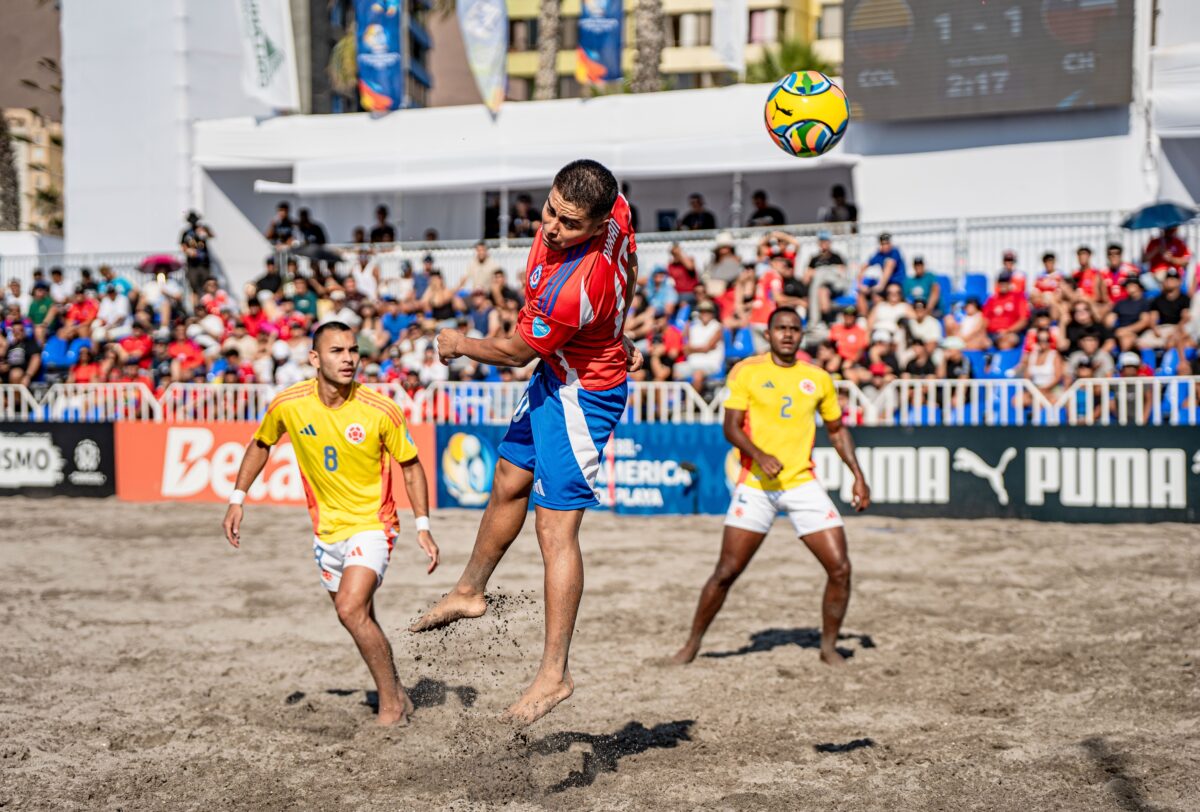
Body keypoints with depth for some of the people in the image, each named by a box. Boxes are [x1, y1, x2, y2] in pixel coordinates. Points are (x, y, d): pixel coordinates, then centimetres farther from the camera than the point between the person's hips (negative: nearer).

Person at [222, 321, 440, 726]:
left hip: (372, 524, -4)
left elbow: (410, 465, -4)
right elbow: (260, 444, 10)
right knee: (361, 621, 12)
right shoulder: (288, 405, -10)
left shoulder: (381, 410, -17)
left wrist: (422, 526, -9)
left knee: (351, 609, -23)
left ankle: (391, 702, -8)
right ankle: (397, 696, 34)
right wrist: (237, 499, 5)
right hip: (326, 530, 4)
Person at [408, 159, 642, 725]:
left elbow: (515, 352, -19)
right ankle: (469, 592, 43)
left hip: (580, 394, -10)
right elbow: (630, 270, 8)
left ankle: (554, 673, -5)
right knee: (509, 484, 23)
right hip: (558, 375, 10)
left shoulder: (573, 288, -37)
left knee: (555, 527, -9)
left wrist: (459, 345, -1)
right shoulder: (613, 211, -15)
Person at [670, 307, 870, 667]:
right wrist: (759, 455, -24)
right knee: (726, 572, -3)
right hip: (756, 486, -2)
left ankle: (829, 647, 13)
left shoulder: (818, 378, 7)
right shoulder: (746, 372, -2)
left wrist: (858, 475, 10)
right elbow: (731, 426, -7)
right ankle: (693, 644, 15)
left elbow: (837, 430, 19)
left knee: (840, 567, -6)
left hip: (803, 485, 3)